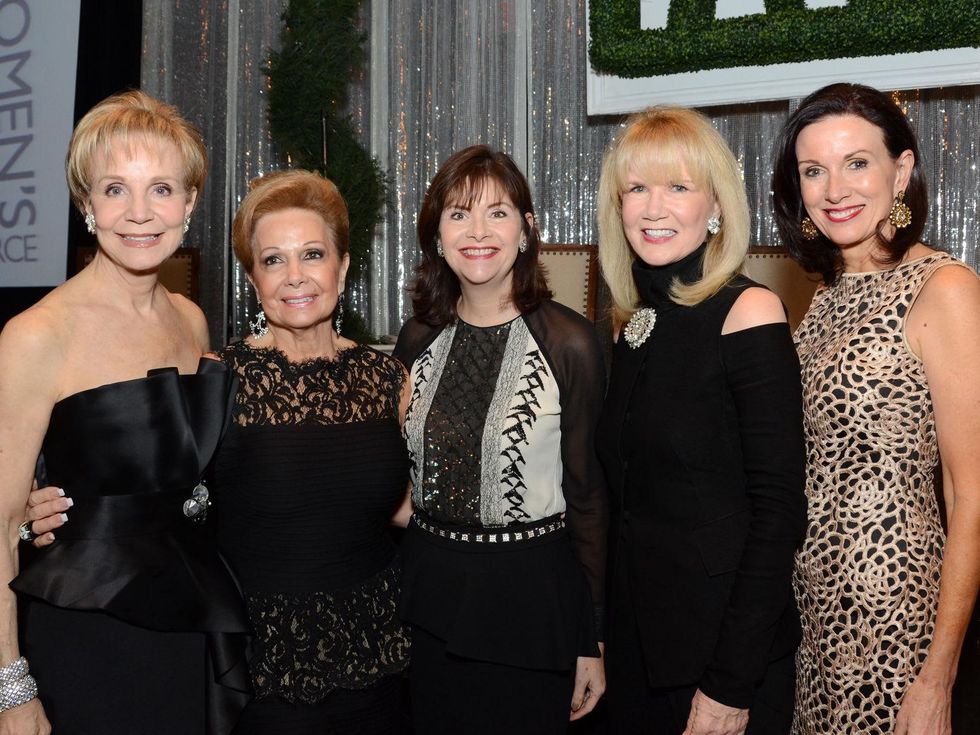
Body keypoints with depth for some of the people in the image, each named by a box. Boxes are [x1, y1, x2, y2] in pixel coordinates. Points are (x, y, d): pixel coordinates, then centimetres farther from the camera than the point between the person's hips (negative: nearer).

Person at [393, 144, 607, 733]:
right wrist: (398, 589, 10)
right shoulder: (418, 340, 2)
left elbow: (588, 492, -7)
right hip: (430, 596, 4)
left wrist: (591, 640, -6)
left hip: (532, 596, -4)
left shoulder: (570, 343, -11)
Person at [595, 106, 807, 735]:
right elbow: (629, 499, 9)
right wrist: (598, 639, 6)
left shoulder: (748, 312, -13)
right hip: (635, 642, 6)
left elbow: (779, 511, -16)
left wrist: (730, 684, -18)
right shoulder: (633, 323, 5)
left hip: (727, 654, -6)